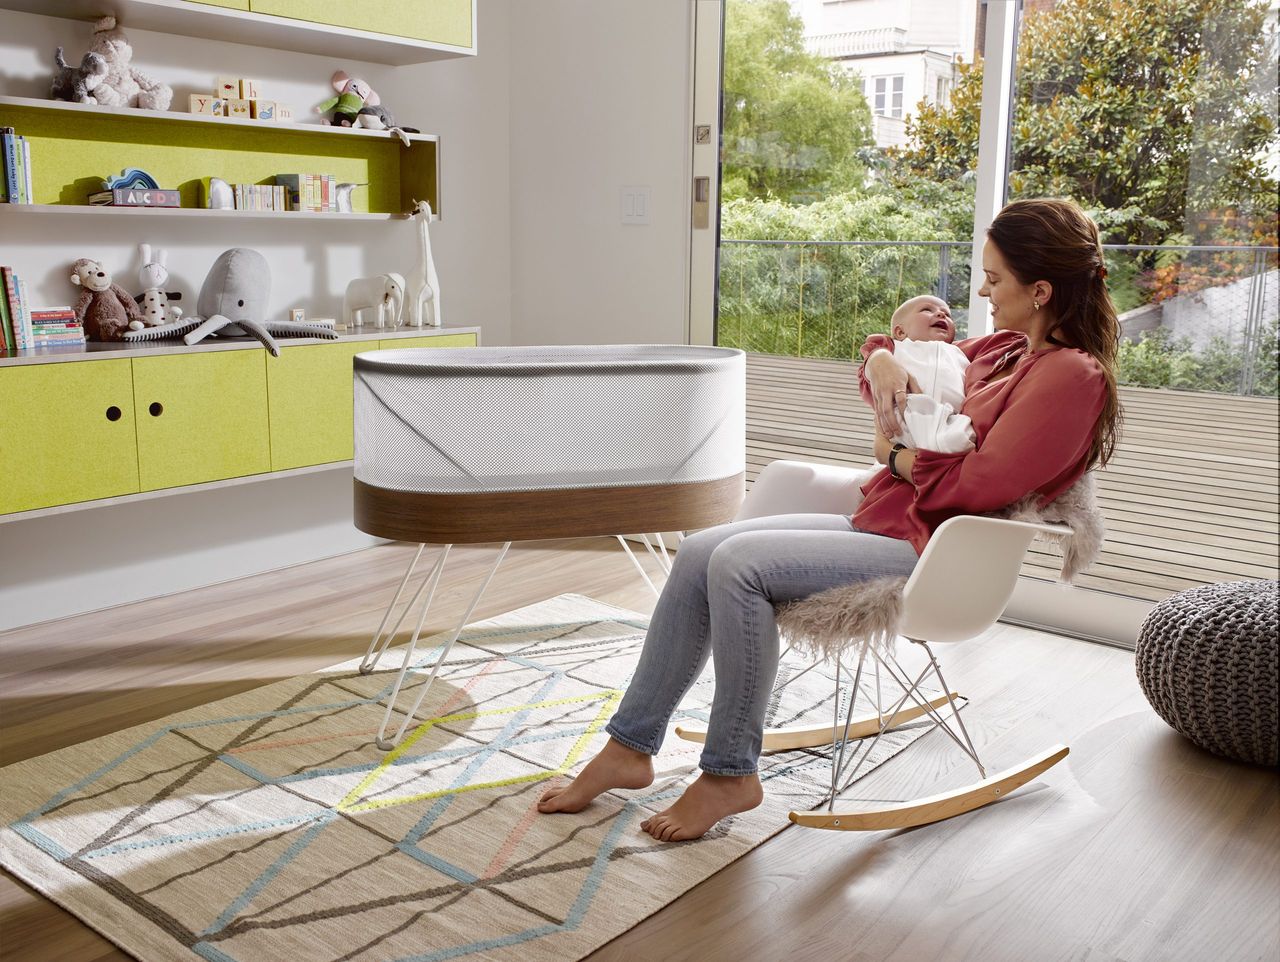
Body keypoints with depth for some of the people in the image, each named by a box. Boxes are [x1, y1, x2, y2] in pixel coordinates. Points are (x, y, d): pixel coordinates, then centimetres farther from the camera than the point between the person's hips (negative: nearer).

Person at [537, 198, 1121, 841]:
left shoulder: (1071, 375, -12)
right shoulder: (1004, 349, 16)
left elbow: (978, 486, -20)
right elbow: (913, 359, 29)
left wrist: (896, 456, -3)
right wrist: (881, 359, 5)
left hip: (928, 554, -9)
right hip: (880, 524, 9)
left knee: (738, 565, -25)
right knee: (699, 553, -5)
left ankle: (730, 774, -9)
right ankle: (629, 749, 1)